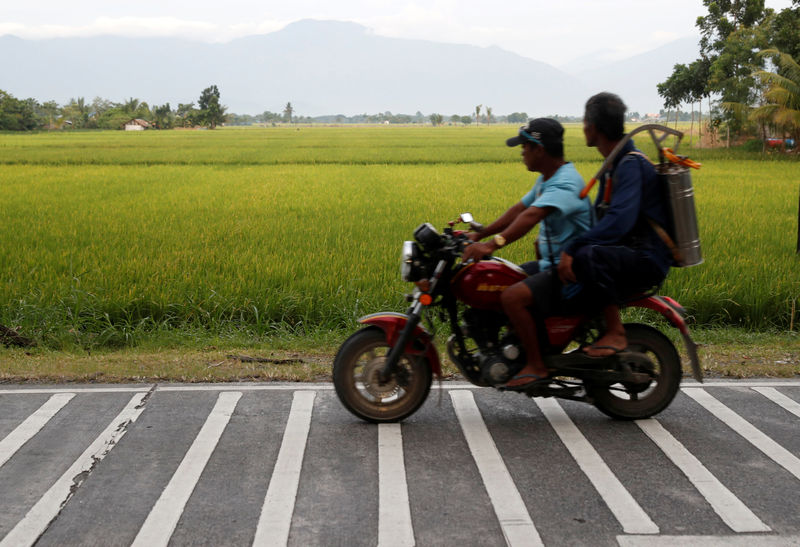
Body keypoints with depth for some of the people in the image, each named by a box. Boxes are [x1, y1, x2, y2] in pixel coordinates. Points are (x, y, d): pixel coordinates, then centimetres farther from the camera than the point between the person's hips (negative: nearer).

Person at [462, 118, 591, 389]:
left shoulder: (565, 183, -22)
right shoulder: (547, 179, 13)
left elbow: (531, 216, -38)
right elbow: (519, 209, 18)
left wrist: (493, 244, -49)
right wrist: (479, 234, 11)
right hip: (550, 263, 11)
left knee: (512, 296, -28)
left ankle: (536, 366, -17)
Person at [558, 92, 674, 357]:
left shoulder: (632, 164, -18)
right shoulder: (613, 165, 15)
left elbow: (619, 220, -31)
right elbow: (600, 215, 21)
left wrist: (572, 248, -32)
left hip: (648, 260, -11)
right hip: (630, 253, 11)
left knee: (587, 256, -34)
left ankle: (616, 333, -20)